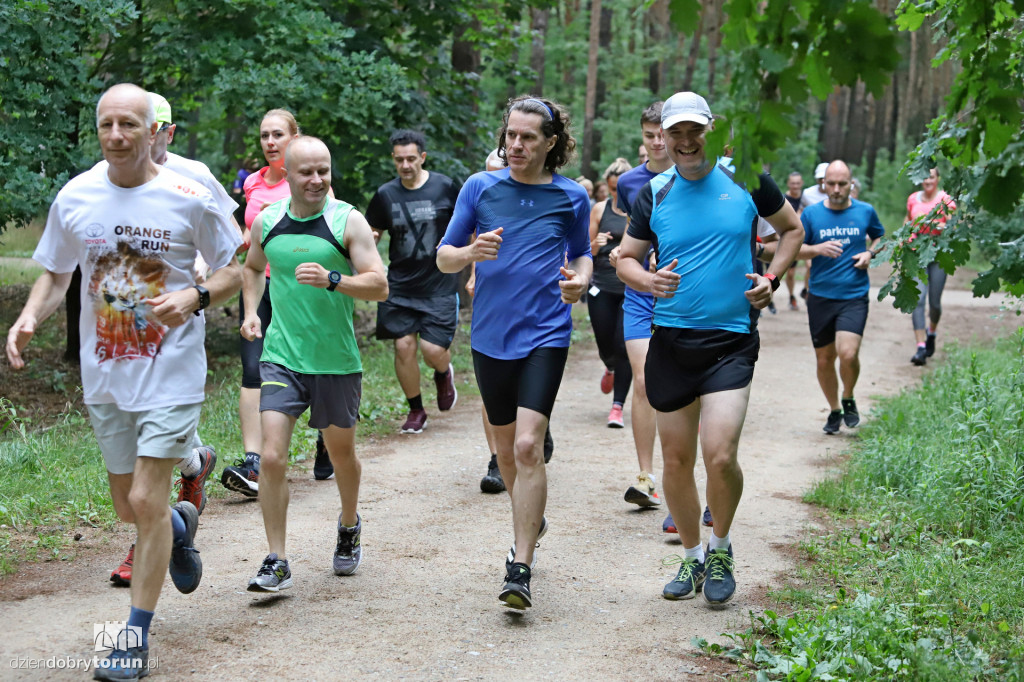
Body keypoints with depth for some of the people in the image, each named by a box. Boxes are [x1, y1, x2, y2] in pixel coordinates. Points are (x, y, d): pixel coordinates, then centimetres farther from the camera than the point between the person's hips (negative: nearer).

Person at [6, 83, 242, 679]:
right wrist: (29, 319, -9)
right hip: (104, 376, 4)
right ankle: (181, 525, 50)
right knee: (129, 507, 14)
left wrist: (195, 297, -20)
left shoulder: (189, 199, -10)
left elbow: (233, 272, 0)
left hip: (171, 372, -4)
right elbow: (56, 276, 10)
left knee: (147, 502, -9)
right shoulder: (75, 198, -1)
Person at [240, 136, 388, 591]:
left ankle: (349, 526, 44)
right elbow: (252, 267, 25)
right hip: (280, 357, 1)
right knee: (272, 457, -11)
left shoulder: (347, 221, -6)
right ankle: (277, 562, -4)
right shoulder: (266, 221, 4)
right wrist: (251, 310, 9)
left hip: (336, 361, -1)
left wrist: (332, 280, -27)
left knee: (341, 452, 15)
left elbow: (379, 286, -12)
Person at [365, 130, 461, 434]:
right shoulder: (385, 195, 2)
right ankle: (416, 410, 16)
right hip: (400, 286, 2)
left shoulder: (445, 187, -3)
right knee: (403, 346, -3)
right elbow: (371, 236, 11)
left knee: (433, 349, -10)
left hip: (440, 284, -2)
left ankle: (444, 375, 28)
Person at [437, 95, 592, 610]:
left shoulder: (571, 197, 2)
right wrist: (473, 252, -15)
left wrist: (579, 280, -5)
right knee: (506, 448, 15)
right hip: (490, 336, 3)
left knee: (528, 446, -16)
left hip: (545, 335, -3)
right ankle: (531, 523, 42)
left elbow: (582, 253, 18)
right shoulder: (480, 188, 3)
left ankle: (520, 570, -14)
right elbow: (444, 258, 7)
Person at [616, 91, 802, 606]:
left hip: (731, 340, -2)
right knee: (676, 460, 7)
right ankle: (692, 557, 28)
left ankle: (721, 548, 11)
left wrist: (771, 278, 1)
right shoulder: (654, 194, 4)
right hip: (671, 340, 2)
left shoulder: (746, 179, 1)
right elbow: (625, 258, 11)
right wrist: (649, 281, -11)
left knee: (720, 457, -15)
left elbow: (792, 229, 16)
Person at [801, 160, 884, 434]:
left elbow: (880, 237, 22)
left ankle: (848, 399, 9)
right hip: (820, 297, 1)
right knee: (824, 359, 8)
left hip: (854, 297, -1)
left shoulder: (865, 211, 4)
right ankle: (834, 410, 30)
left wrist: (870, 253, 1)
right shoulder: (811, 213, 0)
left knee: (848, 353, -19)